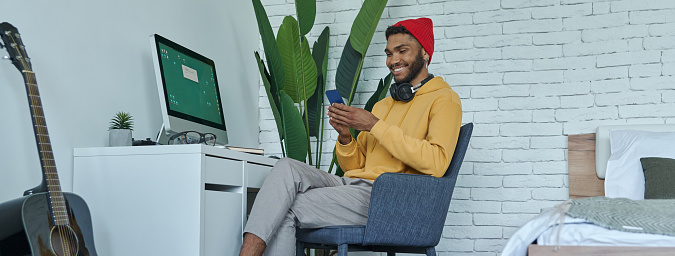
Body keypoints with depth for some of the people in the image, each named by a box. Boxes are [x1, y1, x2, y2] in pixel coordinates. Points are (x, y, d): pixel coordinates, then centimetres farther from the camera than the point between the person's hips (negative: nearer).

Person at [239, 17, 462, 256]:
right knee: (287, 168, -20)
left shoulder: (444, 99, 3)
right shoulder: (383, 104, 27)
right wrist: (345, 137, 1)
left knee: (284, 209, -20)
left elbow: (437, 163, -16)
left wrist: (375, 126, -13)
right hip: (352, 184, 7)